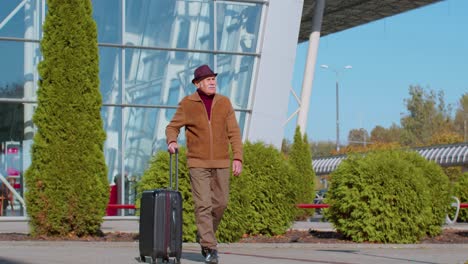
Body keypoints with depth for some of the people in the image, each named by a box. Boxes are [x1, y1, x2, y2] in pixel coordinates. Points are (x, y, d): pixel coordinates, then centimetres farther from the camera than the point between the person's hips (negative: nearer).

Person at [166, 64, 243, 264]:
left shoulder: (224, 102, 1)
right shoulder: (187, 104, -4)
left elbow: (234, 133, 1)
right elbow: (173, 127, 2)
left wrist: (237, 158, -8)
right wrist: (171, 141, -20)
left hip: (221, 162, 3)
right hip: (198, 163, -3)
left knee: (220, 203, 6)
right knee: (203, 205, -9)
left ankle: (204, 235, 31)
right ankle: (210, 248, -6)